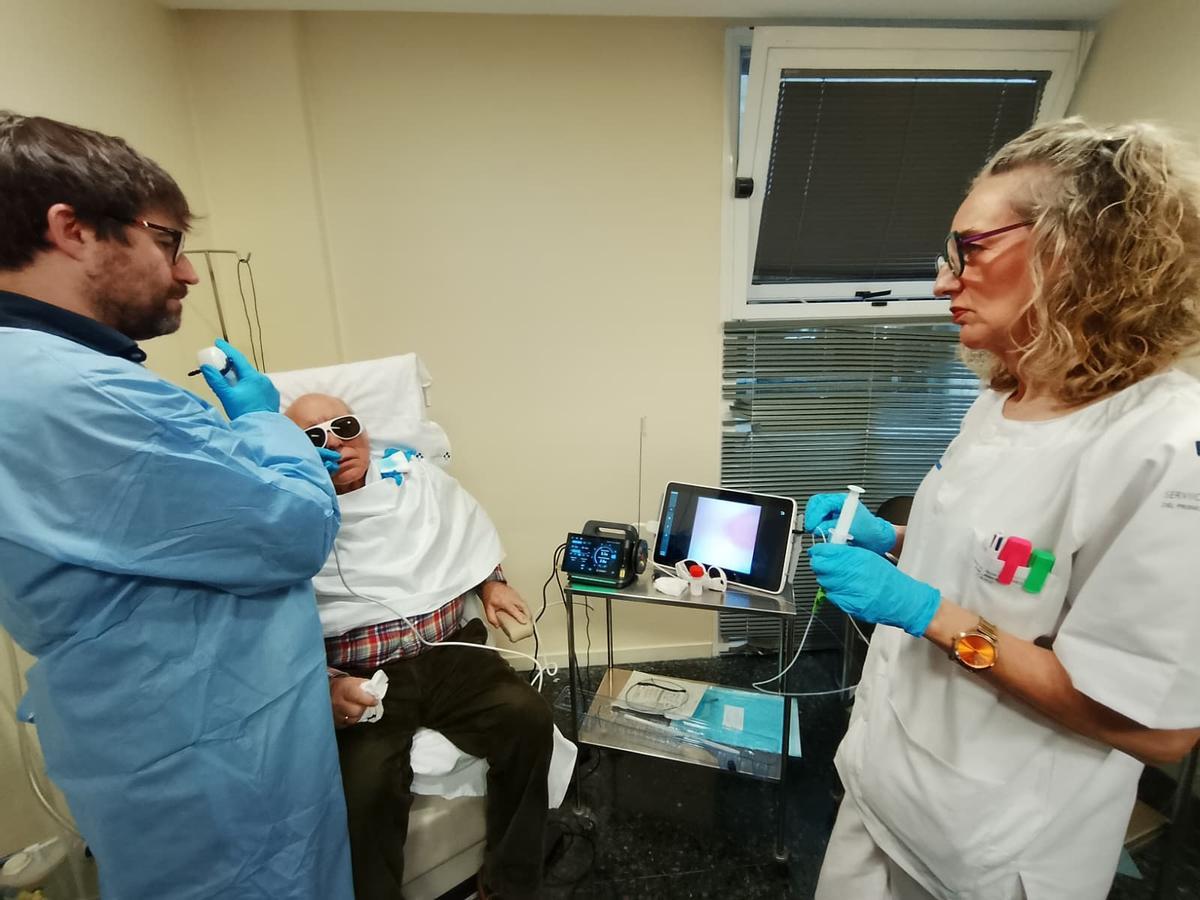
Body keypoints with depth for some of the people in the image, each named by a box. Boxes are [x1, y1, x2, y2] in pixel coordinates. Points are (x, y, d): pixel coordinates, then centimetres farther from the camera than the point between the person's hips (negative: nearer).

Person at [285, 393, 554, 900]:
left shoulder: (415, 475, 13)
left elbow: (469, 532, 27)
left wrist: (491, 583, 14)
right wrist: (325, 686, -21)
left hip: (452, 653, 3)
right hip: (359, 678, -2)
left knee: (530, 719, -18)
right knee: (366, 786, -29)